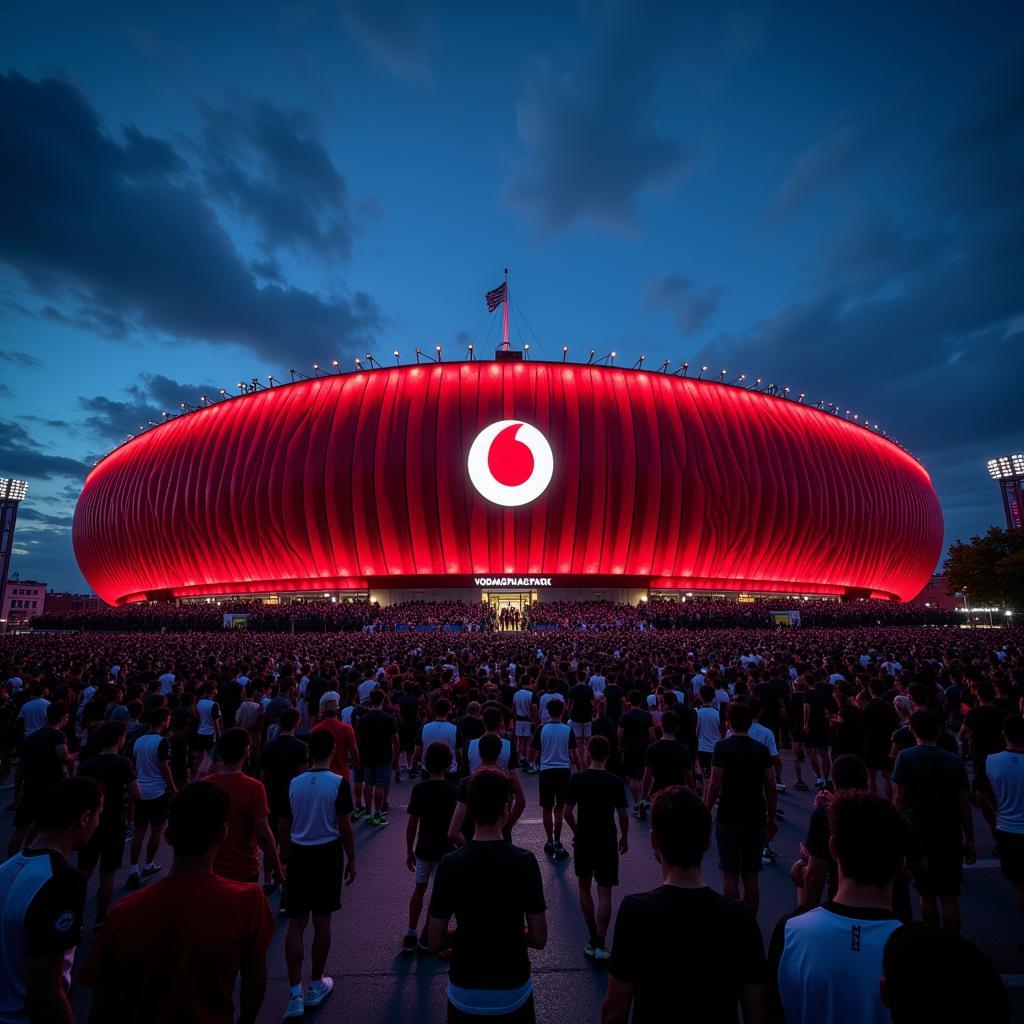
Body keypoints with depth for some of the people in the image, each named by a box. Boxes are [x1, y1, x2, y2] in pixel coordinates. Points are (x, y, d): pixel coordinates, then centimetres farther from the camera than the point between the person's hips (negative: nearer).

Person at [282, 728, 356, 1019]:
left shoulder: (295, 783, -3)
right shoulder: (339, 783, -15)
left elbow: (286, 826, 4)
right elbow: (344, 827, -11)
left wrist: (286, 857, 19)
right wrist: (351, 860, 2)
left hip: (298, 853, 3)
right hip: (327, 853, -3)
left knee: (296, 922, 12)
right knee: (321, 920, 12)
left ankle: (295, 994, 12)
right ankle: (315, 987, 28)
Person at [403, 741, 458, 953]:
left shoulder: (419, 789, -11)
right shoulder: (453, 791, -13)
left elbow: (412, 825, -7)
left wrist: (409, 851, 5)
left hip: (423, 848, 2)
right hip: (445, 849, -2)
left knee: (419, 889, 20)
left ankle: (410, 936, 25)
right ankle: (427, 937, 20)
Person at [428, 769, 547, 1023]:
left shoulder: (449, 865, -18)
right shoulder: (525, 861, -20)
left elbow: (436, 942, -9)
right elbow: (539, 939, -12)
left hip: (464, 993, 1)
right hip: (513, 991, -1)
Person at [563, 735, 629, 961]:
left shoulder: (577, 779, -10)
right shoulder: (615, 782, -12)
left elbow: (567, 811, -4)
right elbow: (623, 815, -6)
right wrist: (624, 837, 10)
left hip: (583, 840, 1)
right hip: (607, 841, -1)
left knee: (584, 887, 19)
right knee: (605, 893, 7)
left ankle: (593, 938, 25)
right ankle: (599, 944, 5)